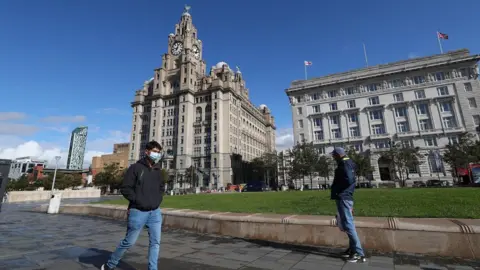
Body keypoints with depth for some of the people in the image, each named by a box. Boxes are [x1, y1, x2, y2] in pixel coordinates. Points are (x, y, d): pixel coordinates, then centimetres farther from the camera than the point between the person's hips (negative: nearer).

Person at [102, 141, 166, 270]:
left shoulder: (158, 171, 8)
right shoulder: (136, 168, -8)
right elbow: (125, 188, -10)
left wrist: (158, 200, 7)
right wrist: (138, 200, -14)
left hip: (155, 212, 5)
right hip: (138, 212, -5)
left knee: (155, 242, 5)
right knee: (129, 242, 10)